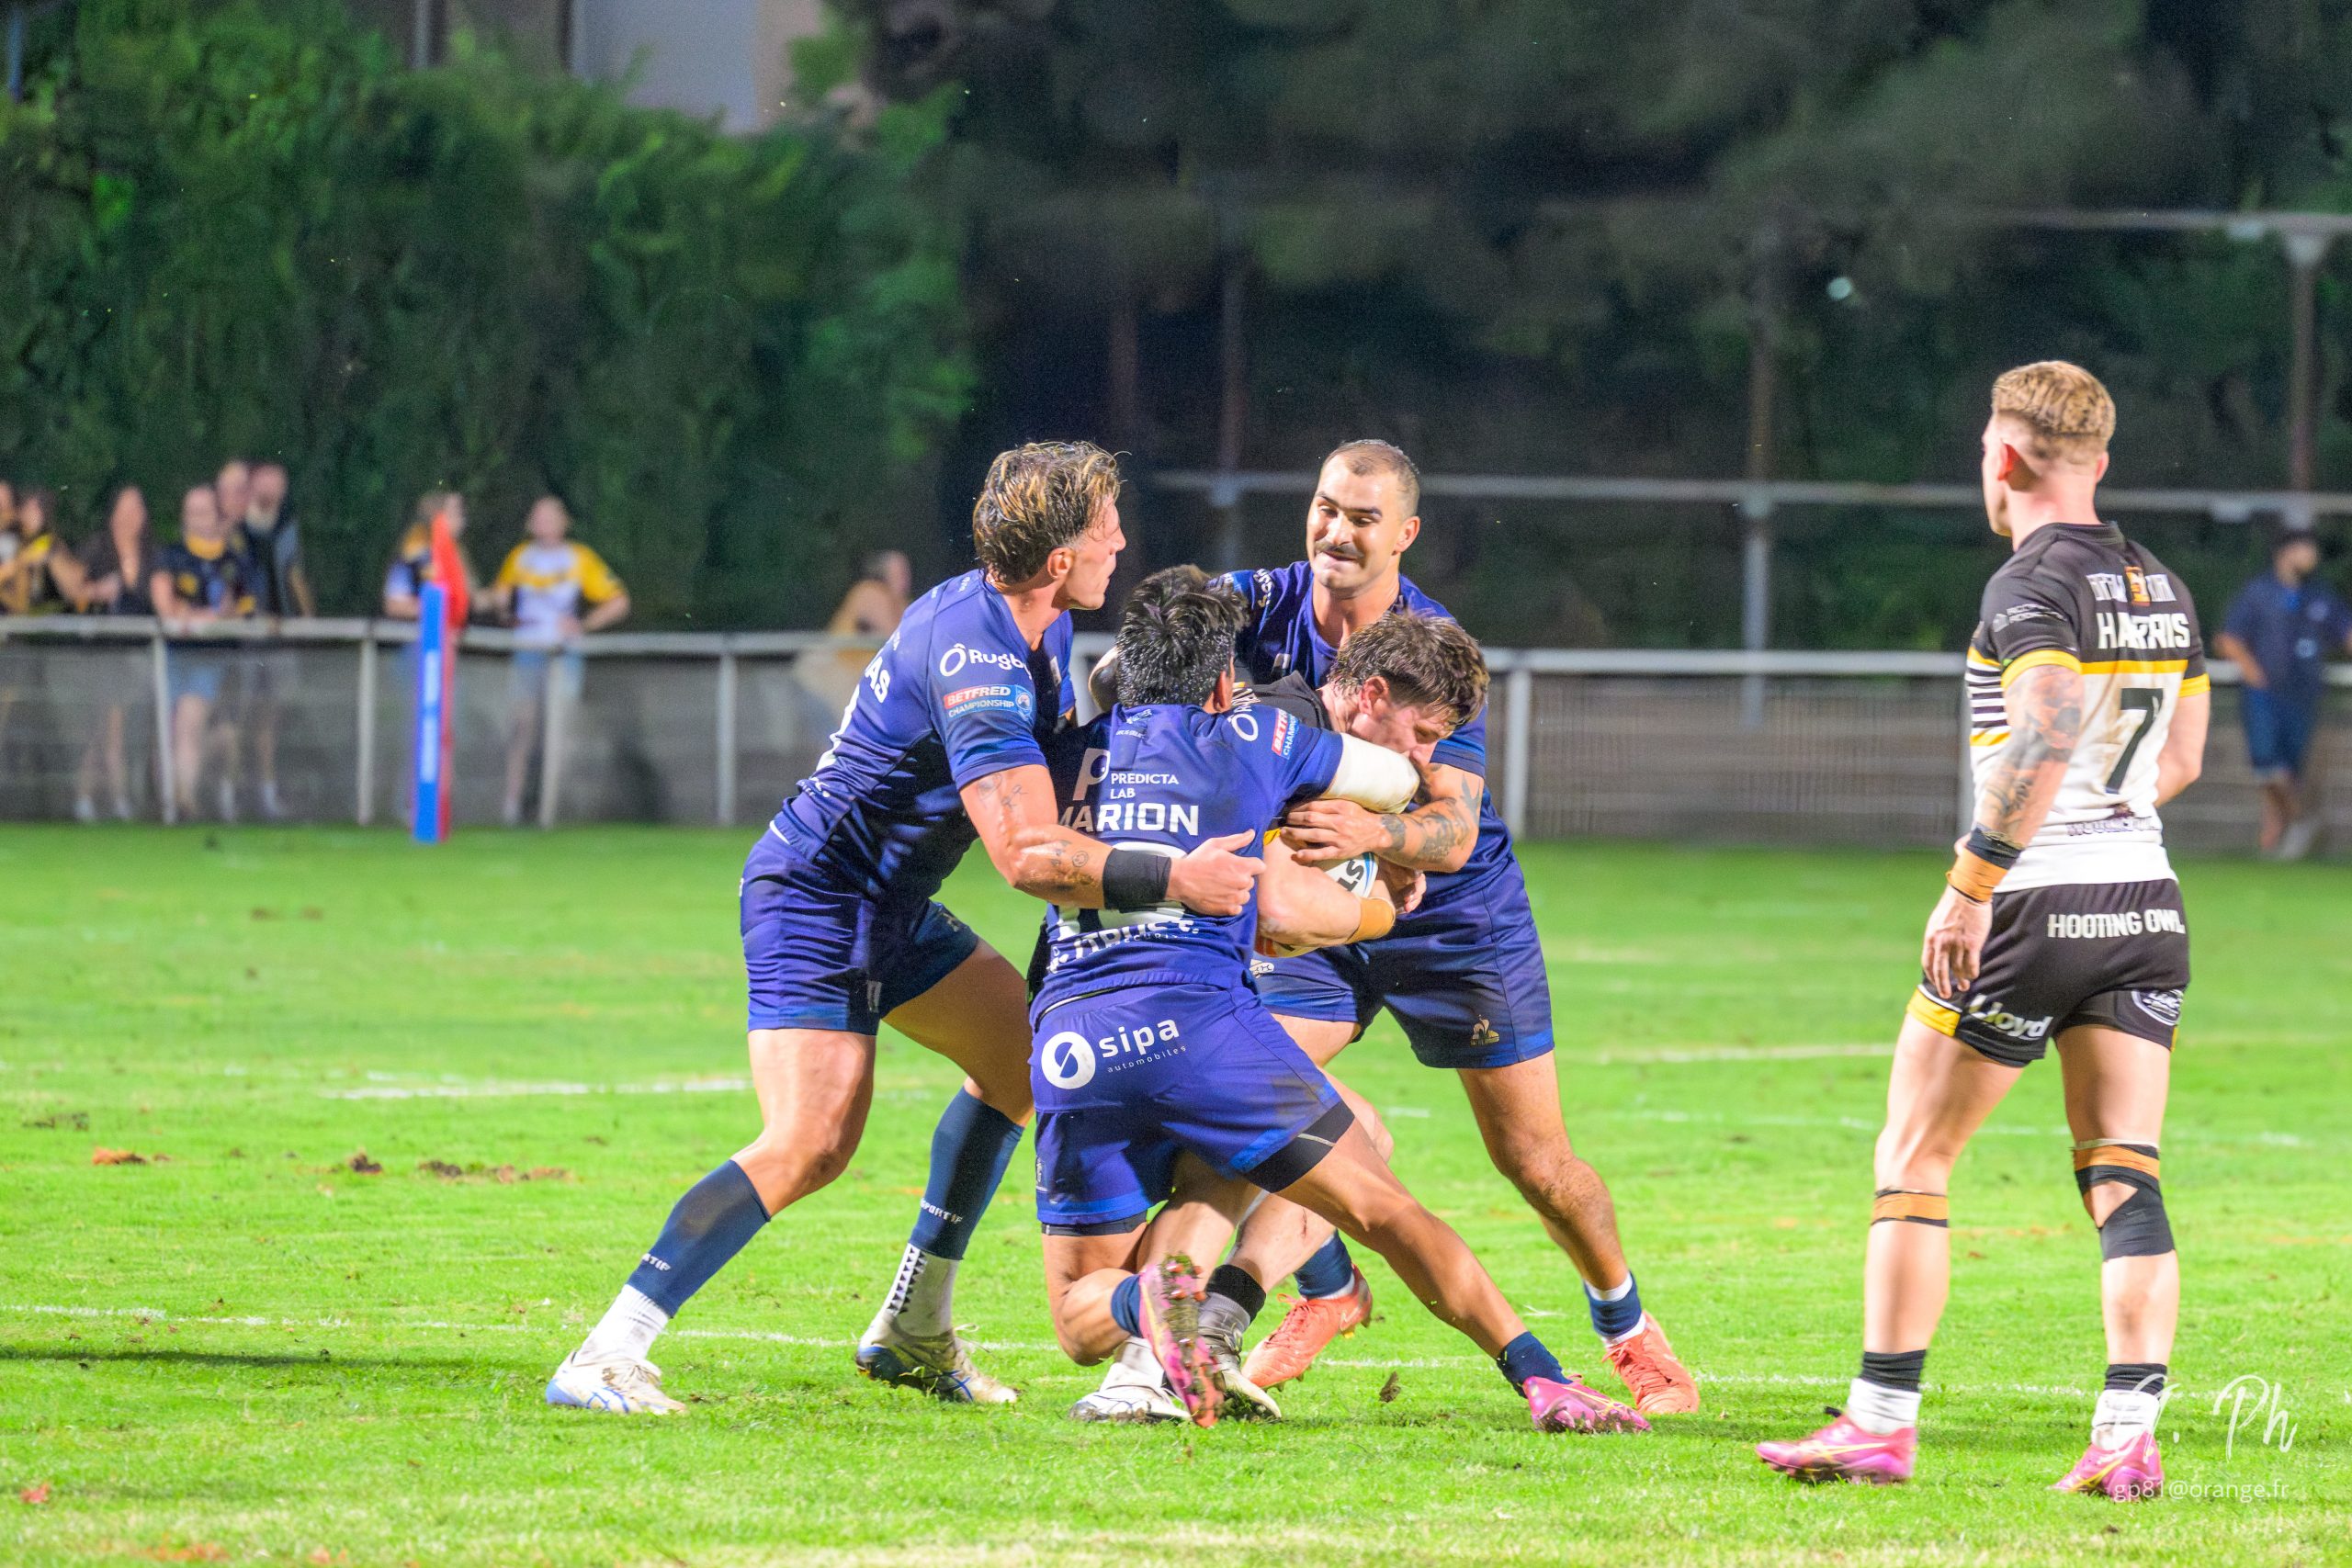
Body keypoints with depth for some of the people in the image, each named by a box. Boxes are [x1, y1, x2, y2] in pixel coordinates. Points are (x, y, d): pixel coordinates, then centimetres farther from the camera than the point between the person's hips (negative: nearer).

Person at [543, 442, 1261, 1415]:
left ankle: (912, 1333, 23)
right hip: (813, 901, -11)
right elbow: (1027, 856, -33)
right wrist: (1172, 881, -33)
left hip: (889, 905, 11)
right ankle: (604, 1360, -24)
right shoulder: (977, 659, -28)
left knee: (1020, 1057, 18)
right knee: (811, 1145, -22)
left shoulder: (1036, 630, 4)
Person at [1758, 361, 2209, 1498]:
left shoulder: (2032, 585, -13)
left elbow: (2047, 739, -27)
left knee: (1912, 1158, 6)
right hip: (2144, 907, 7)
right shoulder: (2160, 588, 10)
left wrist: (1971, 884, -24)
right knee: (2124, 1176, 3)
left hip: (2032, 908, -7)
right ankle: (2129, 1436, -9)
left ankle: (1882, 1424, 7)